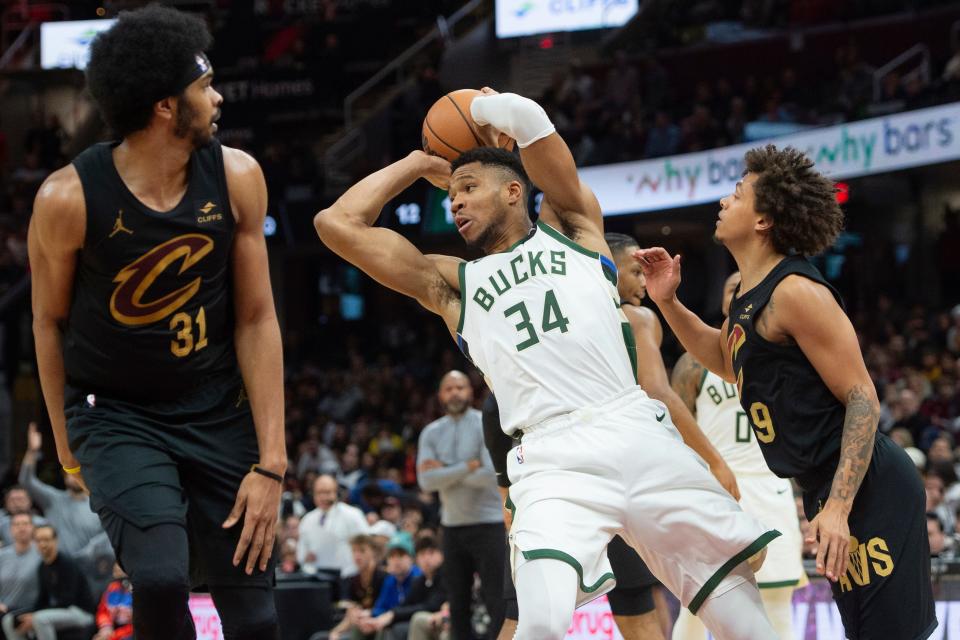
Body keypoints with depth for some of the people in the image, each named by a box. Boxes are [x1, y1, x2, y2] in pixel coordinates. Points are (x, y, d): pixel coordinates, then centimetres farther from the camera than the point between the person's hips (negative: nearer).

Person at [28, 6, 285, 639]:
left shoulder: (237, 178, -9)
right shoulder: (69, 198, -18)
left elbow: (256, 319, -4)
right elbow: (50, 320, -1)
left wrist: (271, 462, -8)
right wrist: (67, 441, 9)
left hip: (219, 414, 3)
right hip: (116, 417, -3)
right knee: (160, 578, -26)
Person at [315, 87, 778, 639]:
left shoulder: (571, 225, 18)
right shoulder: (450, 284, 21)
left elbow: (523, 114, 5)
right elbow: (338, 223, 18)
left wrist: (483, 115, 27)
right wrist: (421, 164, 28)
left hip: (639, 433, 0)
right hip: (554, 461, 0)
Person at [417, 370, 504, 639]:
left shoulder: (486, 425, -6)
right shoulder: (431, 433, 6)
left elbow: (488, 475, -18)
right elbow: (426, 480, -7)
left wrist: (446, 472, -10)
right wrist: (467, 468, -15)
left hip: (488, 524, -5)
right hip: (453, 526, 5)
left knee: (497, 604, -6)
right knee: (458, 606, 9)